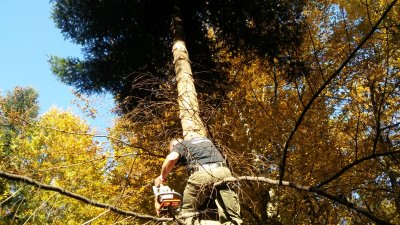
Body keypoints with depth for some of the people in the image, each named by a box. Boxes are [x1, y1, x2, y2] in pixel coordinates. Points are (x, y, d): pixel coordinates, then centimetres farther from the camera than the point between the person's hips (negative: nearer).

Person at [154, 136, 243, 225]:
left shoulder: (180, 145, 21)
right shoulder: (205, 139, 37)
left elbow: (171, 158, 0)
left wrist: (162, 177, 12)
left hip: (201, 174, -4)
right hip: (222, 171, 4)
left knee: (187, 212, 13)